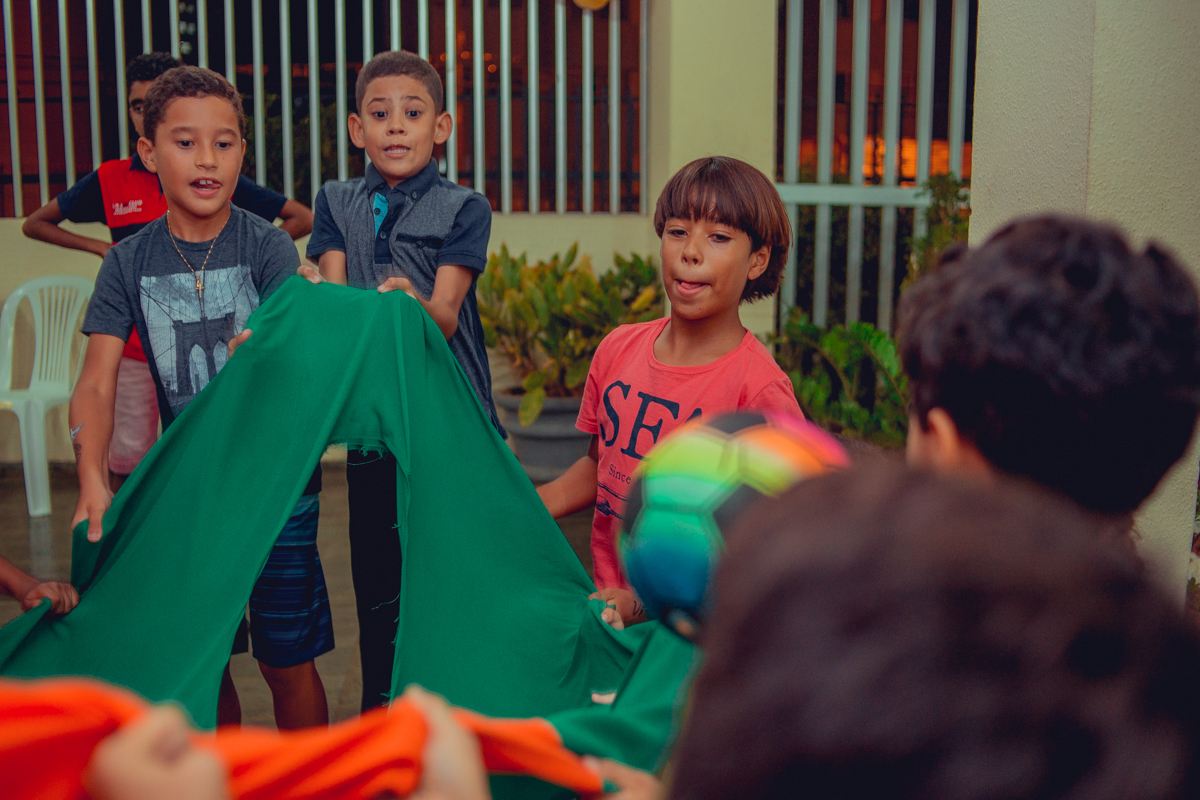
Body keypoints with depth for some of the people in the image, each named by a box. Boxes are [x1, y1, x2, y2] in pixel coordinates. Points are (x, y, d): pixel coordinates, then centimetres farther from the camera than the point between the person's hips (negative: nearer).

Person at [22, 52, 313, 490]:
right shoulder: (109, 180, 5)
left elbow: (302, 218, 8)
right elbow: (35, 224, 19)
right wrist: (101, 248, 6)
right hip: (133, 349, 1)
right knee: (127, 468, 3)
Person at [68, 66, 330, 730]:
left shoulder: (268, 247, -8)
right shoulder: (129, 263, -1)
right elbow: (96, 382, -9)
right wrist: (92, 480, -27)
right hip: (186, 482, 3)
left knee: (286, 661, 4)